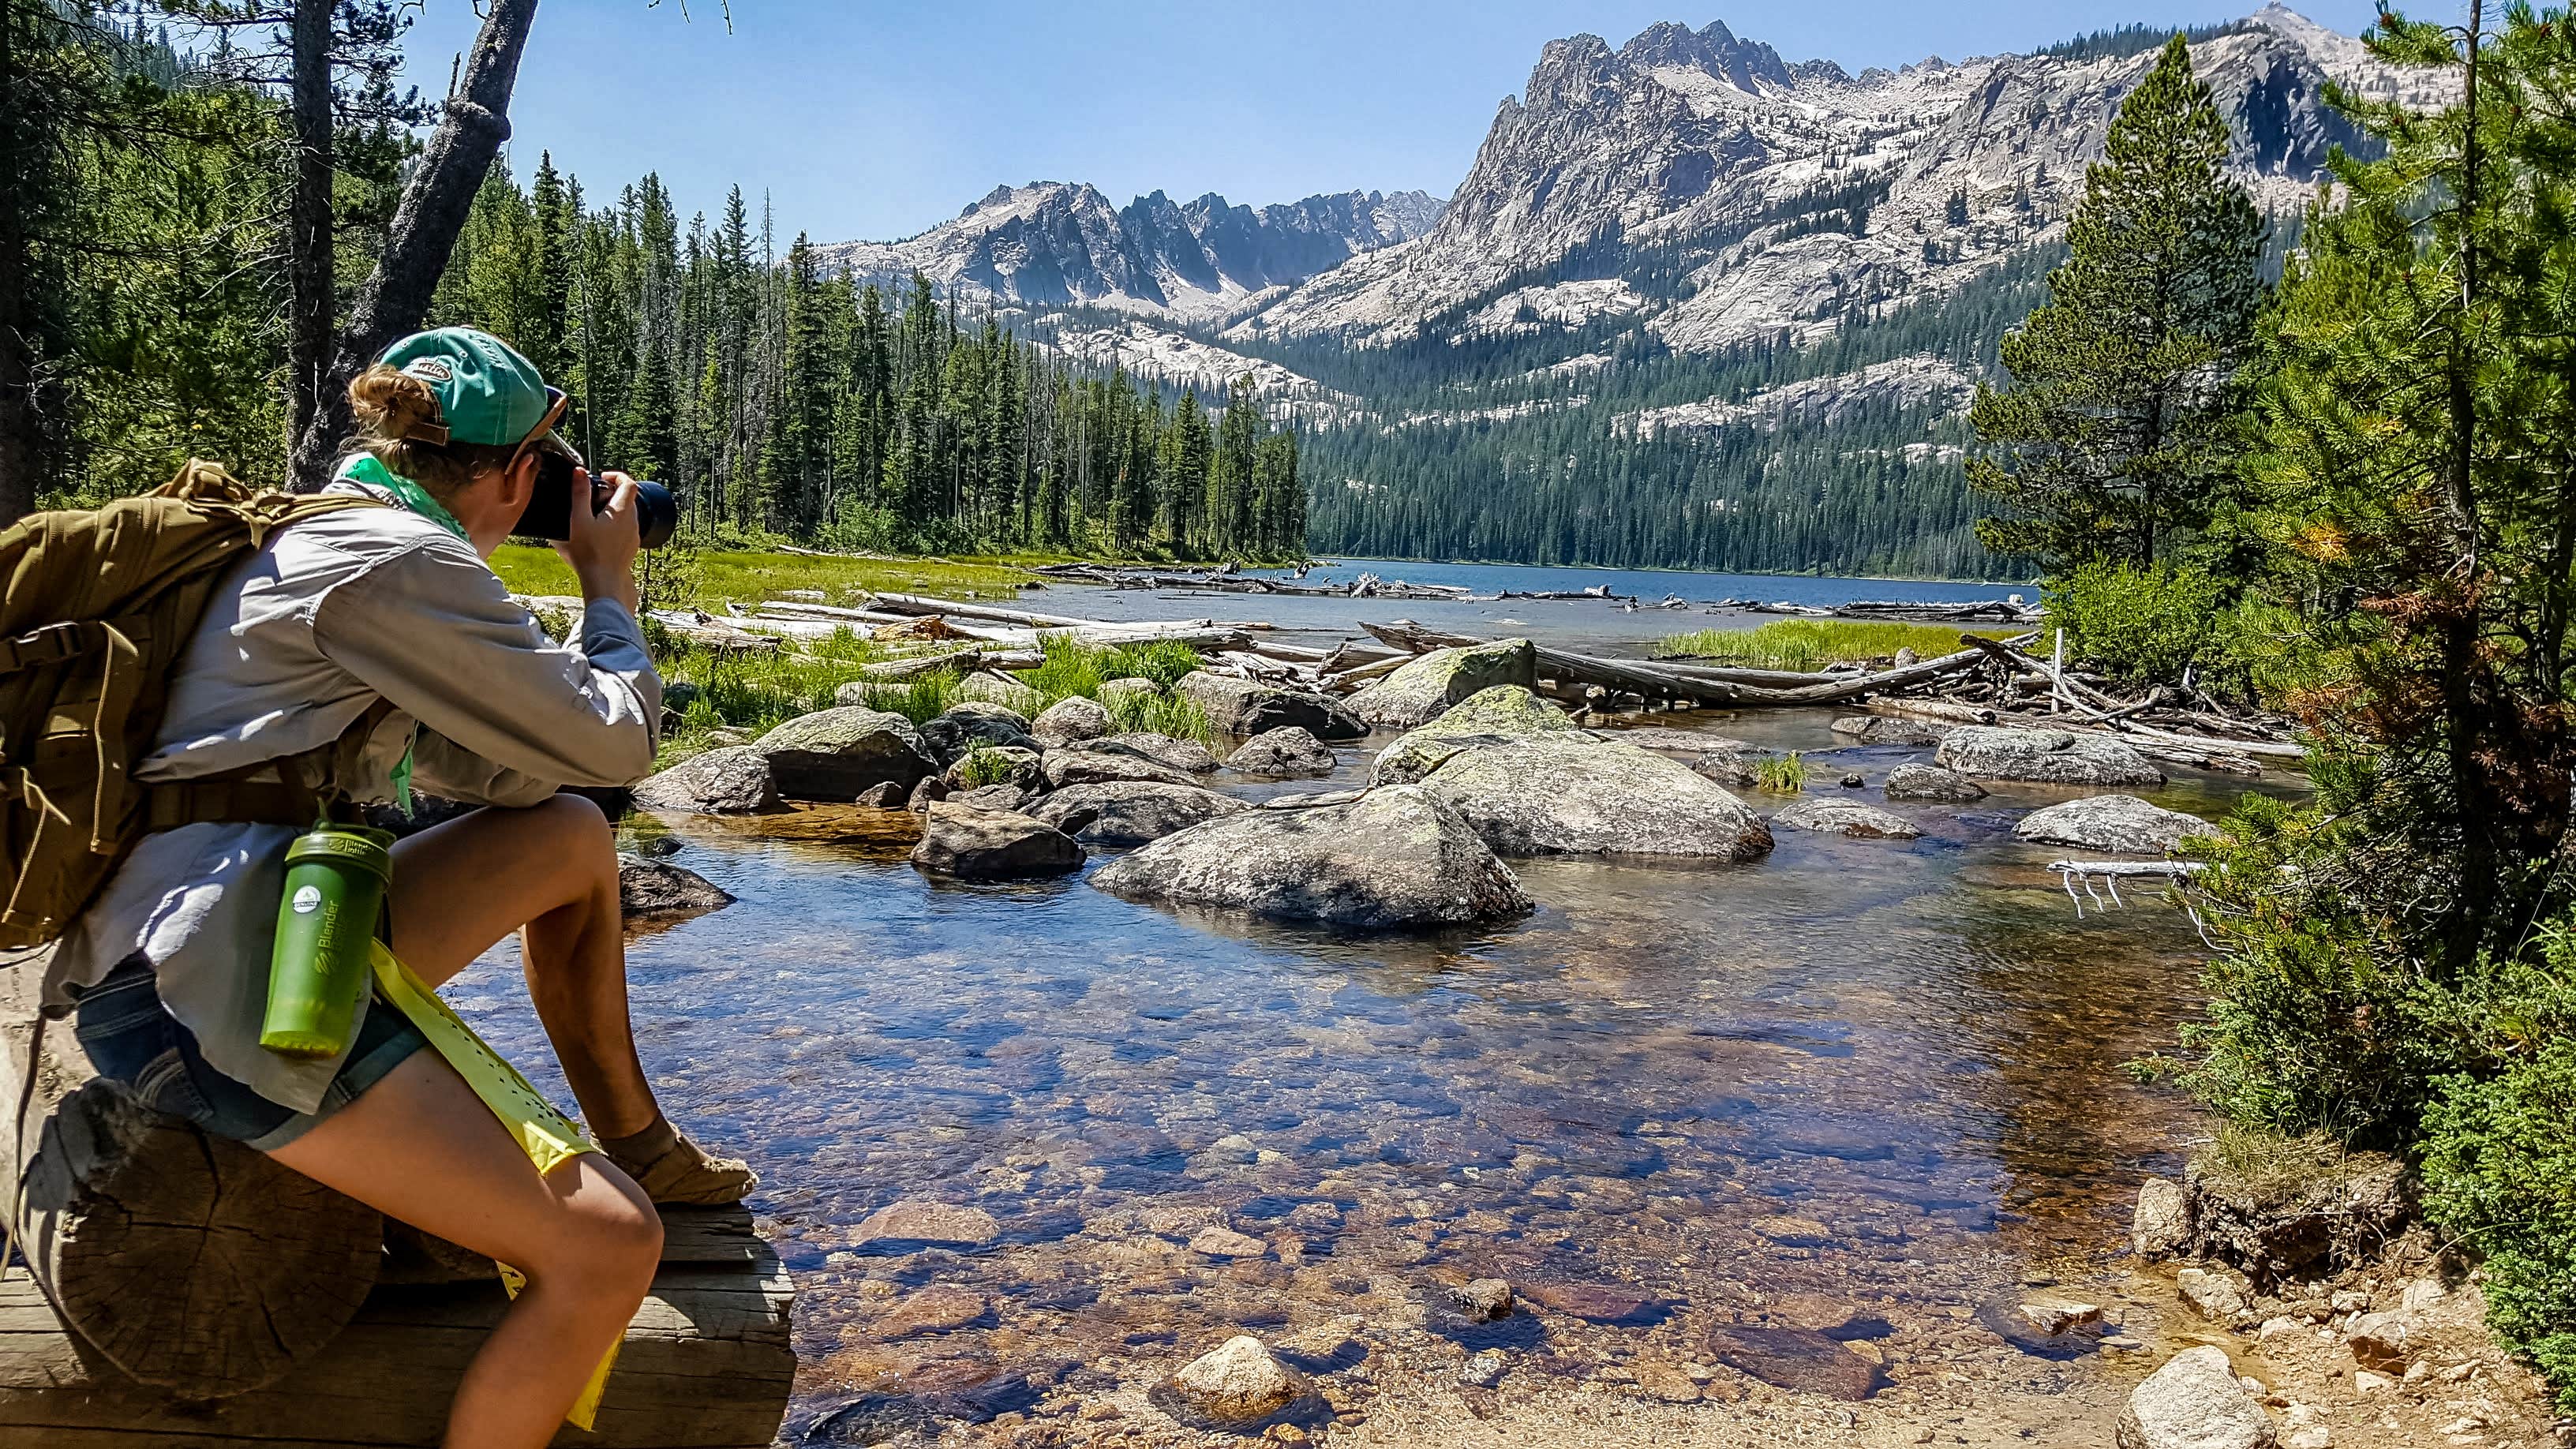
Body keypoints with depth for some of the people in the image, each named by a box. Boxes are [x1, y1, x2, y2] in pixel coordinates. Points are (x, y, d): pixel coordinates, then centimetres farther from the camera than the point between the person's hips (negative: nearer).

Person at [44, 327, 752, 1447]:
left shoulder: (325, 538, 17)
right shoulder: (396, 560, -14)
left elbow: (478, 774, 22)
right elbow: (614, 744, -9)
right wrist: (610, 586, 7)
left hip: (265, 931, 10)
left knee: (572, 838, 20)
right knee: (603, 1254, -16)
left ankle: (636, 1147, 28)